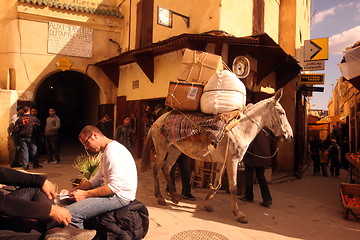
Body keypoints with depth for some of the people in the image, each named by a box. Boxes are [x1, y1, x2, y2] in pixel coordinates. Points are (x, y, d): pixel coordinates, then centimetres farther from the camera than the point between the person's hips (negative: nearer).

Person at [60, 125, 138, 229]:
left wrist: (85, 194, -17)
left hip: (120, 195, -11)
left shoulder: (113, 149, -16)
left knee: (70, 213, -20)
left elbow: (115, 186, -23)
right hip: (113, 192, 11)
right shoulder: (105, 152, 19)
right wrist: (71, 191, 11)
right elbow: (96, 180, 20)